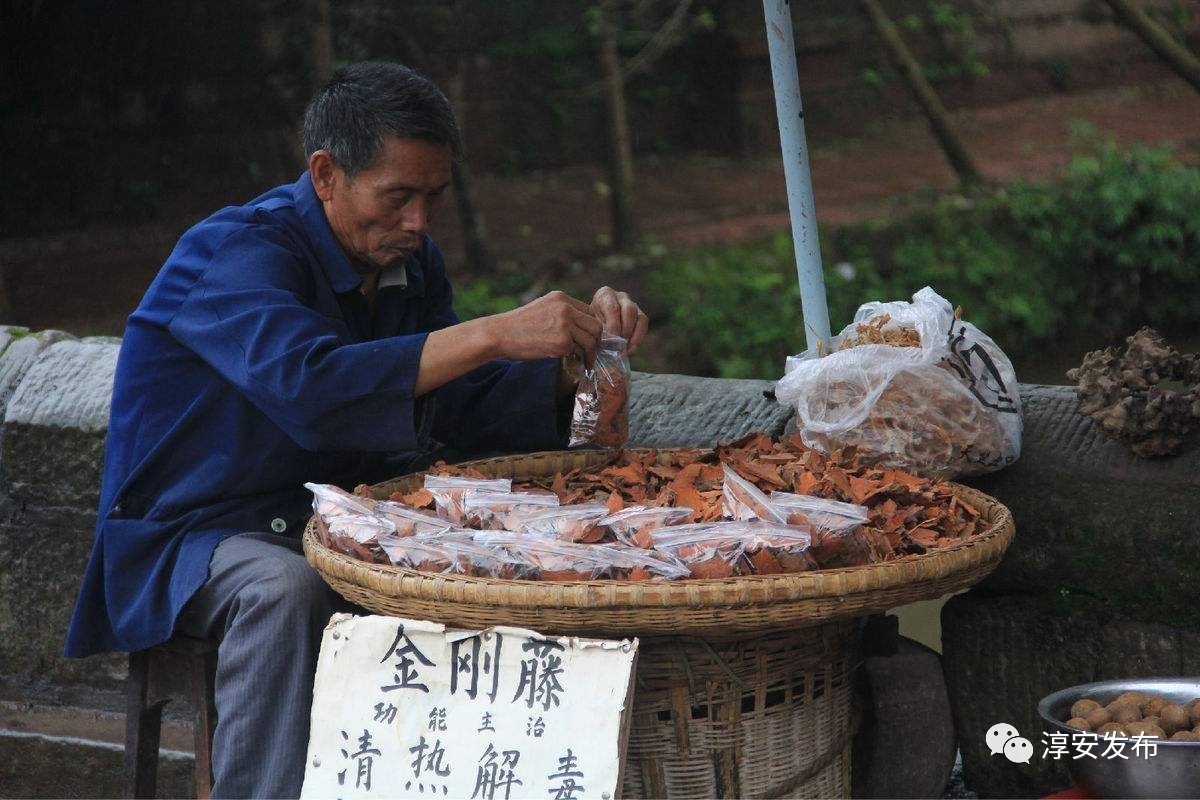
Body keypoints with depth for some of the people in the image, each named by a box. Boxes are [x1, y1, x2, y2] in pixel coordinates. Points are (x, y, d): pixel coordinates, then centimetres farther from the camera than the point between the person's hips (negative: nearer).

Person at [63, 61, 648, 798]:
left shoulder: (409, 261, 5)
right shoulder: (237, 253, -21)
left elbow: (466, 408, 6)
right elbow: (309, 387, -39)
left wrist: (579, 345, -12)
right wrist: (495, 334, -41)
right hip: (196, 535, -7)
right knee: (286, 590, -38)